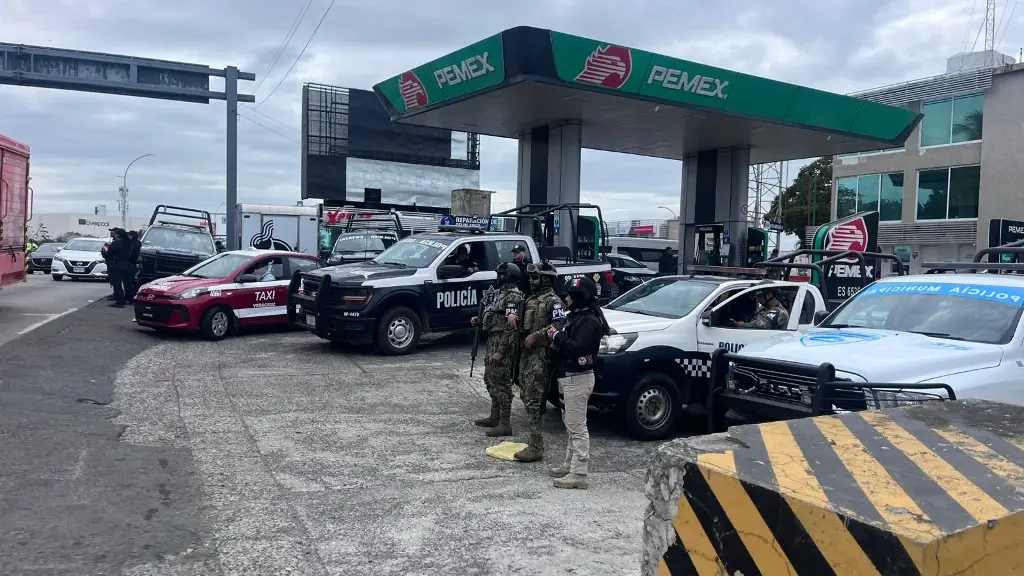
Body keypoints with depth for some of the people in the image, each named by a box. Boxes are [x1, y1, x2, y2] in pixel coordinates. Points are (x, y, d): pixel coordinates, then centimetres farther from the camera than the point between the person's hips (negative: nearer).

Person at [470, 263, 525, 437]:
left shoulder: (513, 297, -17)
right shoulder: (503, 294, 14)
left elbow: (511, 326, -22)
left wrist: (500, 351, -25)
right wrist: (479, 320, 10)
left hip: (502, 345, -10)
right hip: (493, 342, 11)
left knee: (501, 383, -6)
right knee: (490, 379, 18)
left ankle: (505, 424, 1)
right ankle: (495, 417, 30)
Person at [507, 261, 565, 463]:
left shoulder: (552, 301, -10)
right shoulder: (531, 299, 18)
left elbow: (559, 325, -22)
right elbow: (522, 324, 30)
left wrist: (536, 336, -22)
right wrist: (513, 315, 8)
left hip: (540, 355, -10)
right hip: (526, 353, 10)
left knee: (535, 400, -11)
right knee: (526, 395, 14)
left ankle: (536, 447, -9)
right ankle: (535, 437, 25)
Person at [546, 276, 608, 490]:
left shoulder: (589, 321, -17)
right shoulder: (575, 316, 15)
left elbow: (577, 348, -28)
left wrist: (558, 336, -17)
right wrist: (557, 340, 0)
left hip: (578, 378, -11)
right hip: (568, 377, 11)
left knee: (578, 427, -9)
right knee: (571, 424, 18)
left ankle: (579, 474, -6)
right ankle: (570, 464, 28)